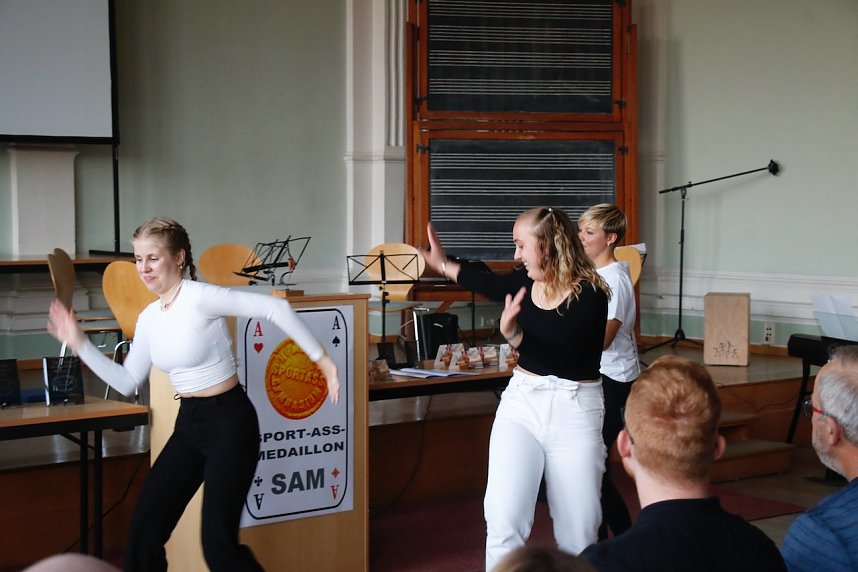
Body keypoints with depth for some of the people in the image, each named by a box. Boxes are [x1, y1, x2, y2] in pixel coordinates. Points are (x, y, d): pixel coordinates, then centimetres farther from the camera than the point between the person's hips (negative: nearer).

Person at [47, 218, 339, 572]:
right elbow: (127, 383, 11)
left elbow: (275, 308, -23)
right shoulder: (149, 318, 7)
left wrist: (321, 359, -23)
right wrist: (79, 343, 5)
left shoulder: (200, 297, -18)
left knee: (218, 543, -7)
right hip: (189, 424, 8)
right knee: (144, 530, 7)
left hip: (229, 421, -8)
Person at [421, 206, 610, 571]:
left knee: (578, 532, 4)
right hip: (521, 405, 4)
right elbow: (488, 282, 25)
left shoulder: (589, 295, -14)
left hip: (574, 412, -4)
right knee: (503, 523, -11)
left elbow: (562, 357, -21)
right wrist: (441, 264, 36)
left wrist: (513, 333, -31)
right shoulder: (525, 282, 3)